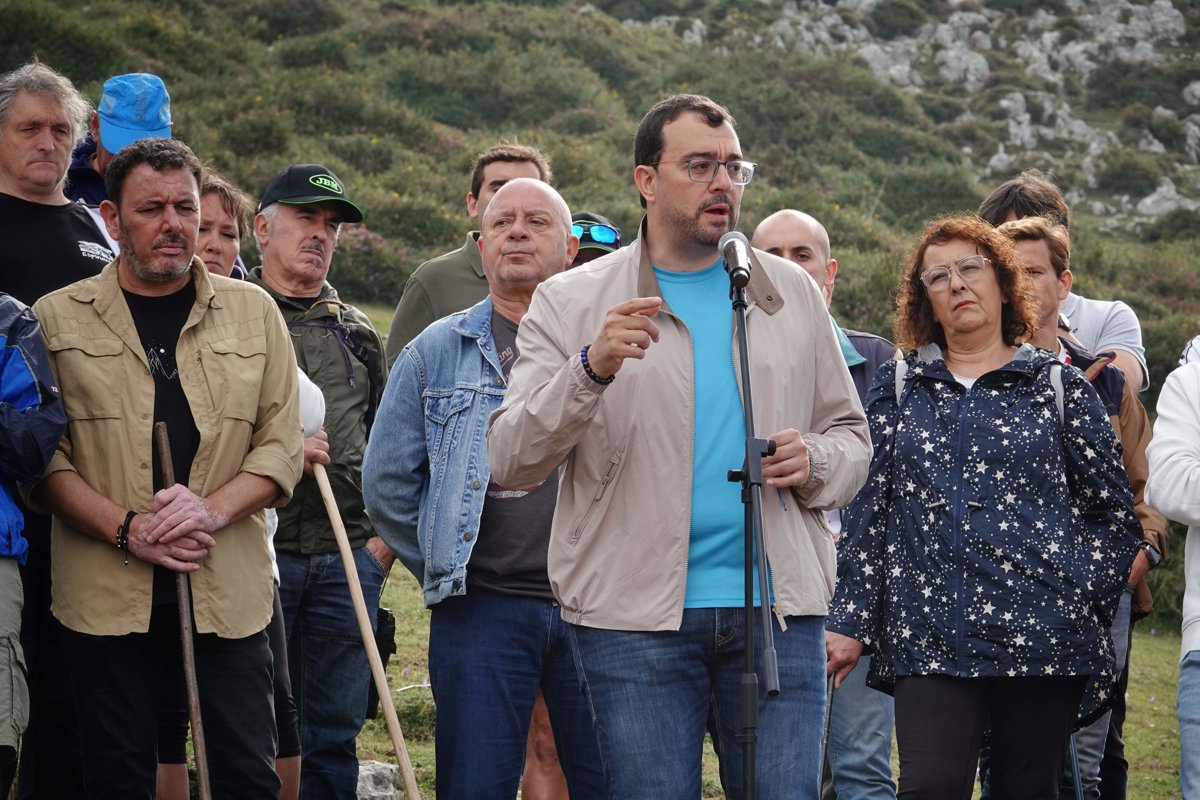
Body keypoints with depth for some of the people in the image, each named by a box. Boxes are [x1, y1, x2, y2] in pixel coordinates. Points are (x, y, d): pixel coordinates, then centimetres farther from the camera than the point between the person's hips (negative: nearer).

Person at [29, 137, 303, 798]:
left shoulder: (254, 313, 10)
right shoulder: (57, 319, 5)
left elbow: (281, 444, 7)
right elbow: (44, 456, 0)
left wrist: (213, 509, -11)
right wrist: (127, 530, -13)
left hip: (230, 593, 1)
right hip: (106, 595, -1)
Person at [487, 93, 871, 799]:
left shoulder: (792, 292, 14)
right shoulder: (572, 302, 4)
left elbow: (851, 435, 21)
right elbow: (510, 462, -4)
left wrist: (815, 463, -3)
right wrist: (590, 370, -20)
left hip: (780, 610, 2)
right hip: (635, 616, -2)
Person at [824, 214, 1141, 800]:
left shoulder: (1060, 387, 10)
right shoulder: (898, 387, 14)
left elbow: (1115, 515, 10)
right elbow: (869, 510, 9)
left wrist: (1080, 601, -1)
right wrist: (851, 621, 2)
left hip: (1044, 640, 0)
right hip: (929, 639, 0)